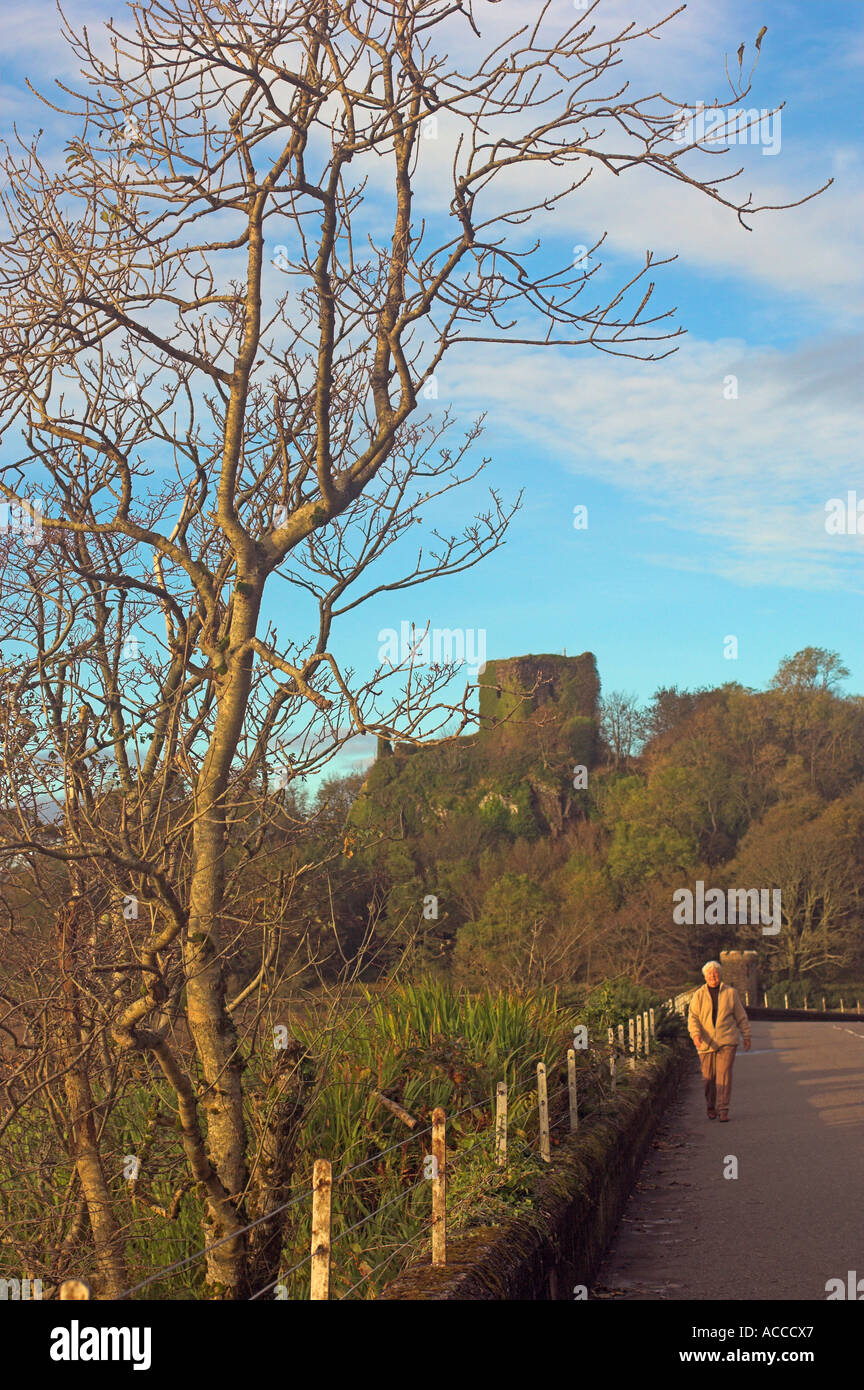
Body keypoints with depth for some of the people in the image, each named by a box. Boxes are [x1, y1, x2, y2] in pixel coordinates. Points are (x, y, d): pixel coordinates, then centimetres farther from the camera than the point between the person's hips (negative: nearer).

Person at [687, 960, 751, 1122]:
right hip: (706, 1043, 1)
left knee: (724, 1075, -12)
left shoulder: (730, 993, 6)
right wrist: (695, 1034, -18)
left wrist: (746, 1036, 14)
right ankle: (711, 1108, 24)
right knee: (709, 1078, 5)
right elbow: (693, 1017, -1)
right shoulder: (698, 996, 6)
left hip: (727, 1041, -1)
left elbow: (741, 1016, 14)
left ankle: (723, 1110, -12)